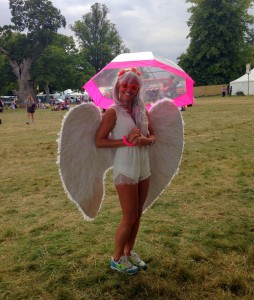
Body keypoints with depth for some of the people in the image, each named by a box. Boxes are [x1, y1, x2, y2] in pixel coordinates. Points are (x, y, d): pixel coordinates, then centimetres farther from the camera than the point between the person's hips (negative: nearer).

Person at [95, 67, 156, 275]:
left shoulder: (142, 110, 6)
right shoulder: (113, 112, -11)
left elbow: (153, 135, 12)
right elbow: (99, 141, -13)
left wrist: (147, 140, -11)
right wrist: (126, 141, -21)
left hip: (144, 168, 6)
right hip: (125, 170, -6)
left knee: (138, 214, 15)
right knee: (129, 217, 1)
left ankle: (129, 252, 33)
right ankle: (117, 259, 20)